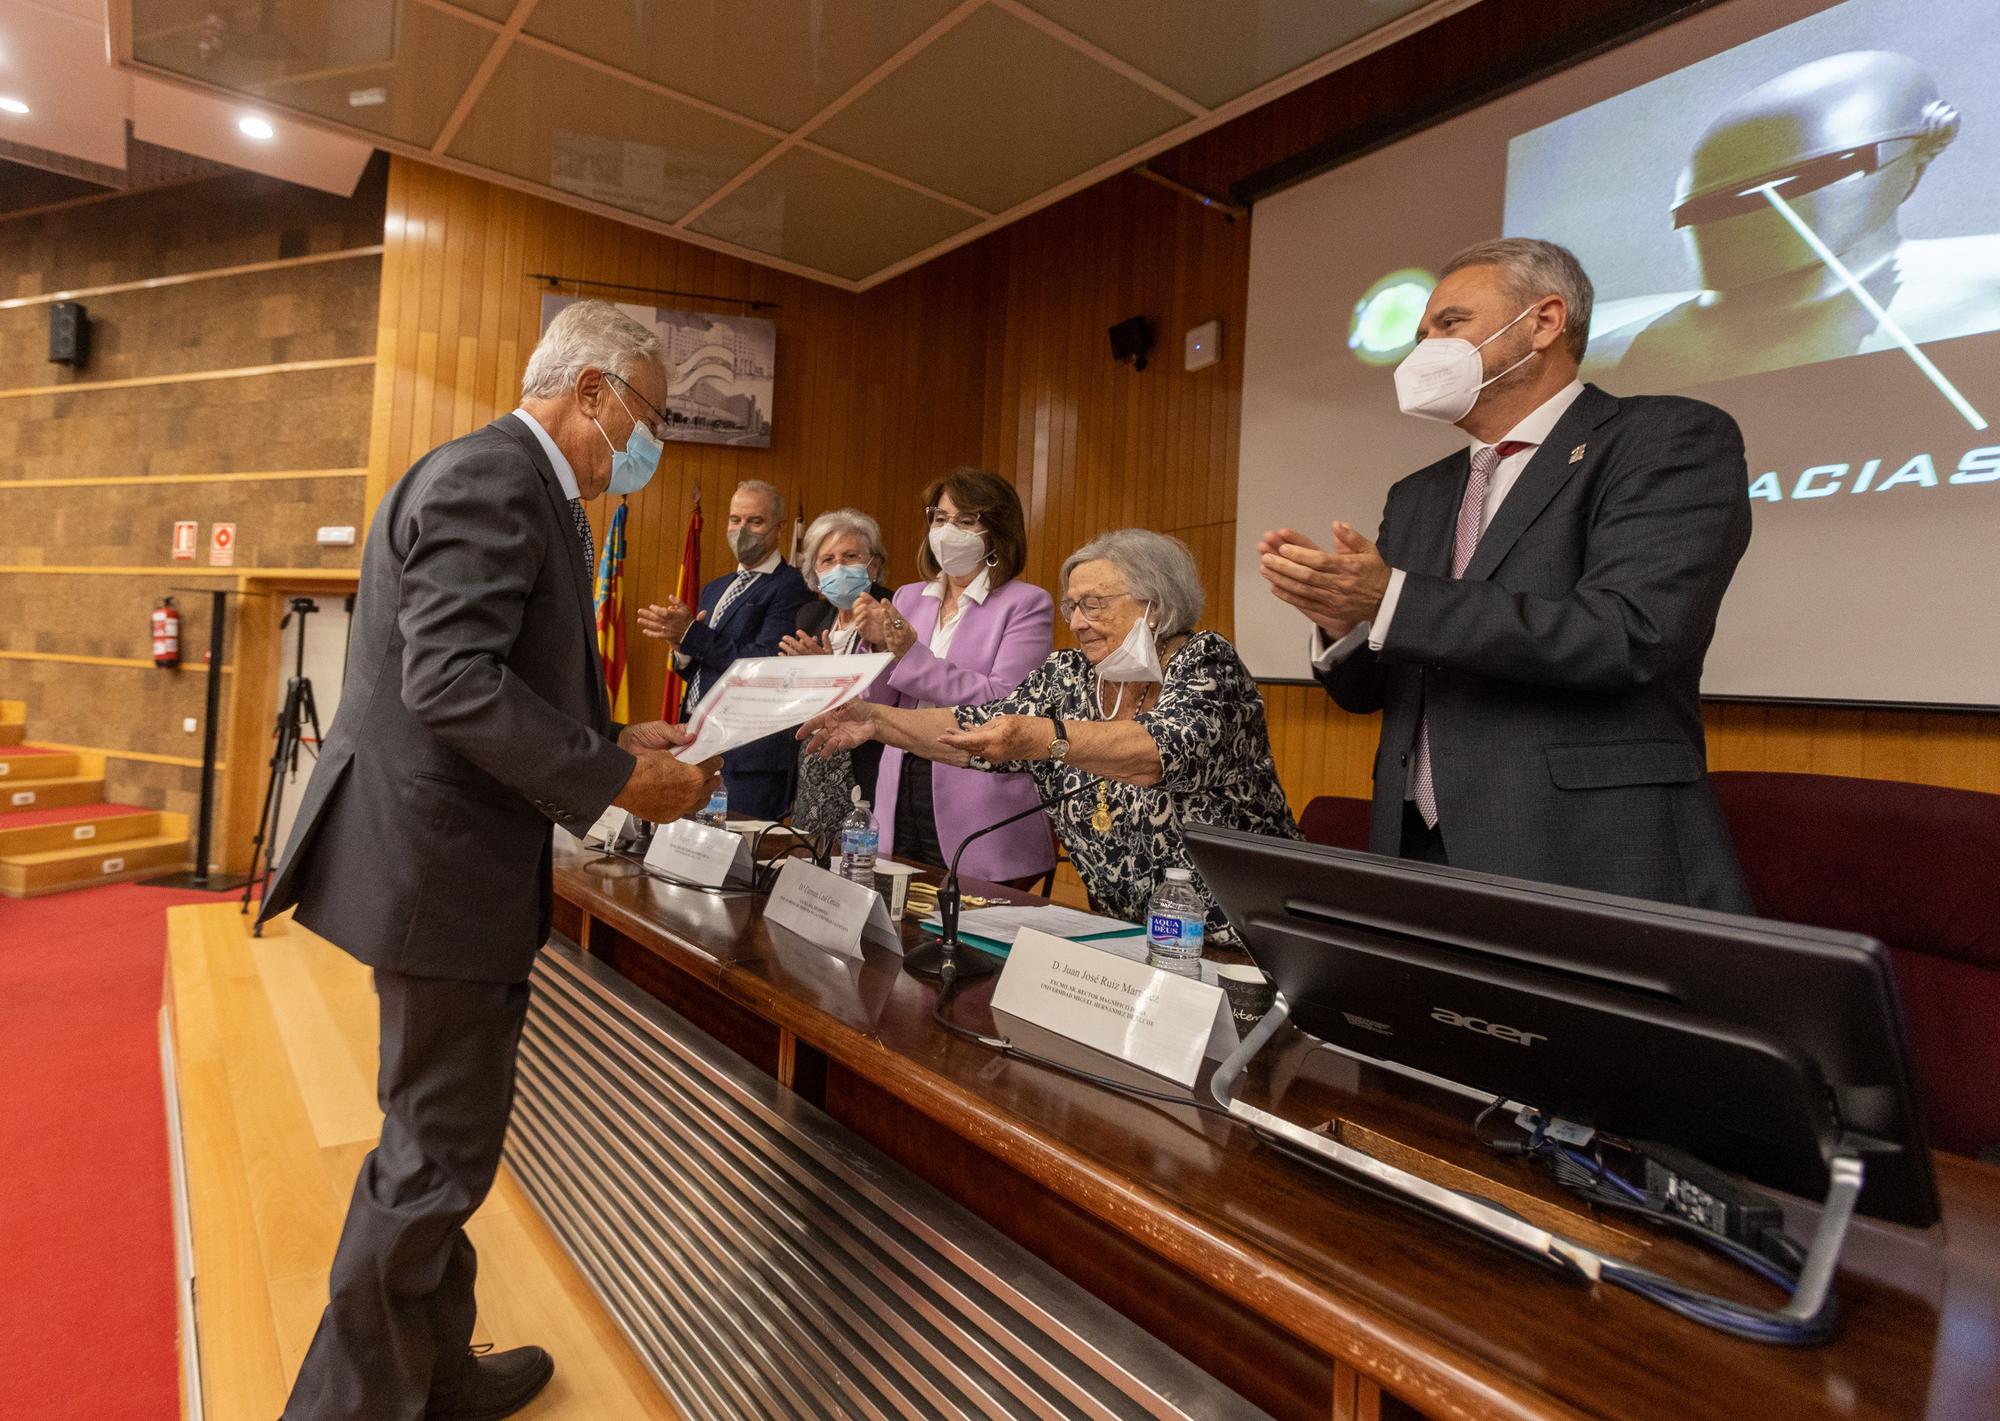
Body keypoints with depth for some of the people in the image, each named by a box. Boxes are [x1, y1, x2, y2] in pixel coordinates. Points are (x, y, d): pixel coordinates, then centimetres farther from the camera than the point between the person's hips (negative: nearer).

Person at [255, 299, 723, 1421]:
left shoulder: (514, 482, 16)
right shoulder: (492, 478, -17)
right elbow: (452, 679, -26)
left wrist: (614, 740, 9)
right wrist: (614, 779, -21)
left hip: (455, 856, 11)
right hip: (443, 864, -11)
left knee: (445, 1142, 22)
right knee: (438, 1157, 4)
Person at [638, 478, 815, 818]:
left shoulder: (790, 588, -9)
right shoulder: (715, 589, 17)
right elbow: (696, 669, 18)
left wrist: (692, 633, -17)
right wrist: (681, 646, -3)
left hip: (749, 755, -8)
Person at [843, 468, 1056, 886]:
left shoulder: (1027, 603, -5)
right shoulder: (909, 597, 10)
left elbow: (1002, 701, -16)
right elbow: (880, 705, 9)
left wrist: (913, 654, -19)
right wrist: (877, 647, -9)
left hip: (978, 802, -5)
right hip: (902, 791, 5)